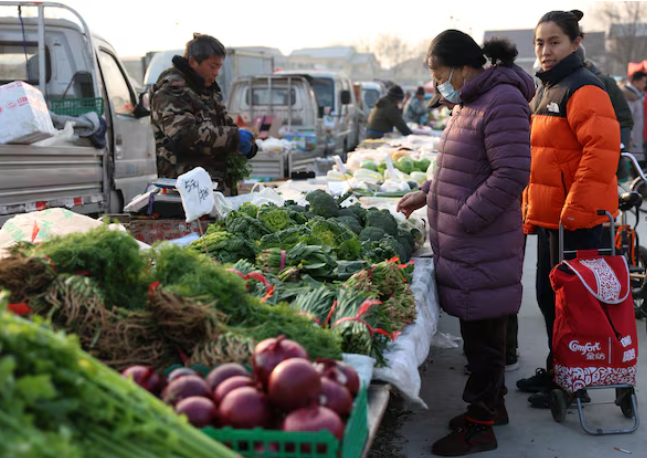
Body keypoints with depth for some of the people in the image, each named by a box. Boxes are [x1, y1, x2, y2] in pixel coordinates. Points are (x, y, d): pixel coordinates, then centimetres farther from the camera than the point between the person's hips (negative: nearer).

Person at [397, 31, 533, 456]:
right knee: (480, 328, 19)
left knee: (483, 332, 0)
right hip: (464, 243, 10)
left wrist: (462, 220, -20)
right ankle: (493, 403, 34)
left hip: (483, 244, -10)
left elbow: (512, 174, -23)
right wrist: (427, 194, 18)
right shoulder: (471, 102, 16)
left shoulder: (503, 102, -17)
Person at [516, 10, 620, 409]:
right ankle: (554, 371, 33)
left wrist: (577, 208, -24)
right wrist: (531, 211, 21)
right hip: (550, 217, 10)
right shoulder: (548, 91, 16)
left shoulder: (583, 89, -14)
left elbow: (602, 150, -24)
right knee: (549, 297, 18)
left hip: (577, 220, -10)